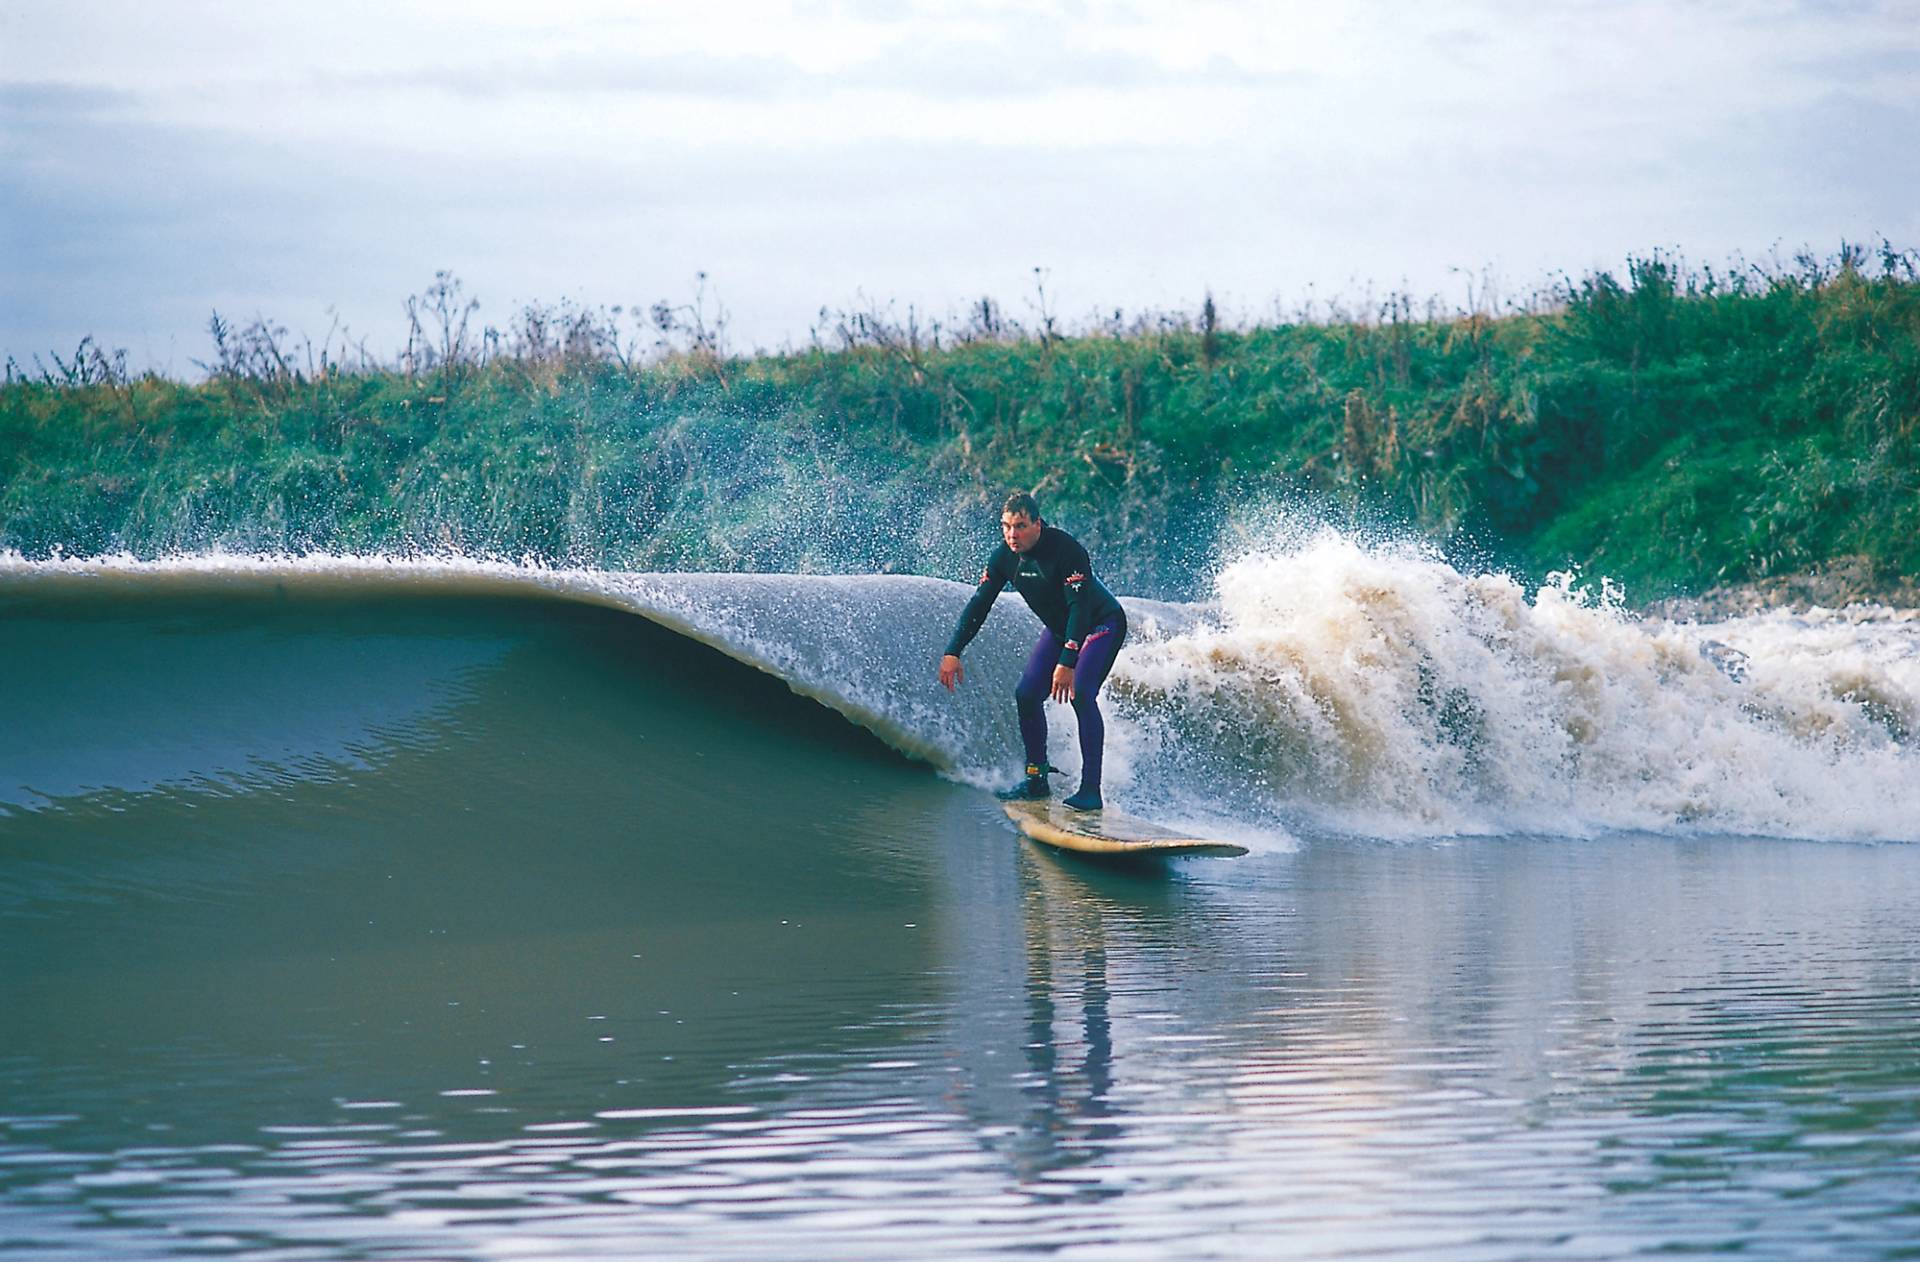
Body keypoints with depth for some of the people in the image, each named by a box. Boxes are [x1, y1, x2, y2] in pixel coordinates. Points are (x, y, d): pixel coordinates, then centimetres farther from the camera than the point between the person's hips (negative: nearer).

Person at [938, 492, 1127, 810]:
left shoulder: (1066, 550, -32)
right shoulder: (1004, 557, -12)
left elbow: (1079, 607, -36)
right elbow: (979, 604, -6)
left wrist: (1067, 663, -42)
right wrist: (953, 653, -13)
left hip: (1102, 624, -7)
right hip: (1059, 628, 7)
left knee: (1080, 694, -24)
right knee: (1027, 695, -3)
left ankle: (1091, 789, -23)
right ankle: (1036, 778, 12)